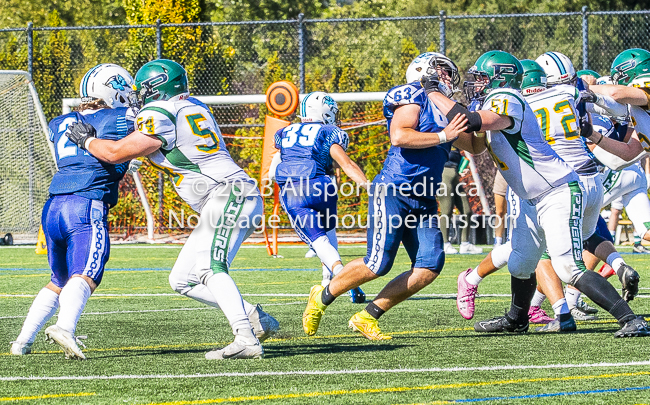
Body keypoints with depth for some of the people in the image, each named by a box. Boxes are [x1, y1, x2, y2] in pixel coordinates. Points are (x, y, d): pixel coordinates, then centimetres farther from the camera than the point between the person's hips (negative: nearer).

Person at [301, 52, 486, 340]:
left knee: (430, 266, -6)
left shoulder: (447, 113, 20)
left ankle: (368, 317, 4)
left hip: (423, 200, 8)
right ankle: (322, 297, 13)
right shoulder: (415, 97, -5)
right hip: (393, 192, -8)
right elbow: (399, 136, -21)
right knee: (378, 264, -12)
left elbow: (475, 146, 31)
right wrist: (443, 136, -18)